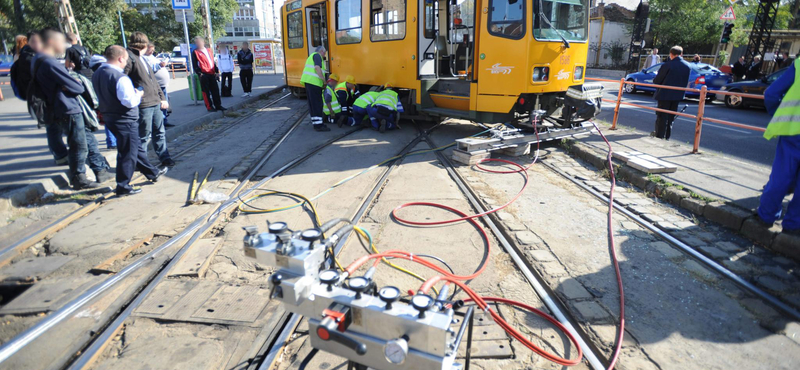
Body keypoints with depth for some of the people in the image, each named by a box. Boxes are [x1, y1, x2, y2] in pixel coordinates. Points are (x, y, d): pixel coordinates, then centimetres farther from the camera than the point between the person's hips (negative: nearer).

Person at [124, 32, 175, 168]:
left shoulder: (143, 58, 19)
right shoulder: (129, 57, -10)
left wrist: (162, 97, 21)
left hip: (155, 102, 9)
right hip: (143, 105, -9)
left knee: (160, 132, 15)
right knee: (144, 136, 0)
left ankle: (165, 158, 25)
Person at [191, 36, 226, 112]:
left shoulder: (209, 50, 17)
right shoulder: (195, 52, 2)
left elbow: (213, 62, 20)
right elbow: (195, 65, -3)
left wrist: (217, 71, 12)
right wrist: (199, 73, -14)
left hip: (212, 74, 5)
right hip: (204, 75, -5)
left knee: (215, 90, 6)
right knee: (206, 91, -1)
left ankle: (218, 105, 14)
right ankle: (209, 107, 4)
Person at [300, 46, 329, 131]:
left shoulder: (312, 56, 29)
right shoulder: (317, 55, -1)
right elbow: (317, 68, -17)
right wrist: (324, 80, -12)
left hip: (308, 81, 10)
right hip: (314, 82, -10)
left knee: (312, 103, 14)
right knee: (317, 104, -11)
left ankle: (315, 122, 22)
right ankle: (318, 125, -13)